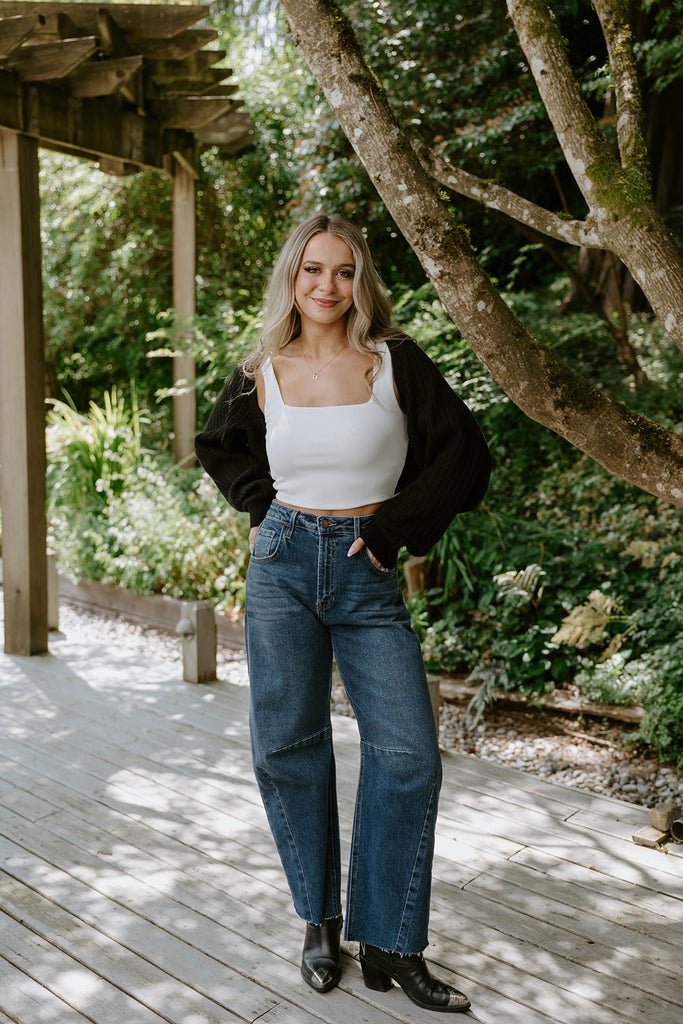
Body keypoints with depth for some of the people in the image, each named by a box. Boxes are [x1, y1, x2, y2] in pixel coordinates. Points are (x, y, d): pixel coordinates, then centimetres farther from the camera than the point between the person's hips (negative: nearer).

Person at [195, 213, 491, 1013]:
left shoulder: (396, 361, 0)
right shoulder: (261, 375, 5)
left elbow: (464, 458, -1)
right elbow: (217, 448, 23)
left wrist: (393, 530, -3)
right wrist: (264, 504, 8)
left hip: (368, 574, -1)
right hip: (285, 564, 2)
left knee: (407, 754, -7)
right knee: (287, 747, 4)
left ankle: (390, 945, 8)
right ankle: (320, 919, 23)